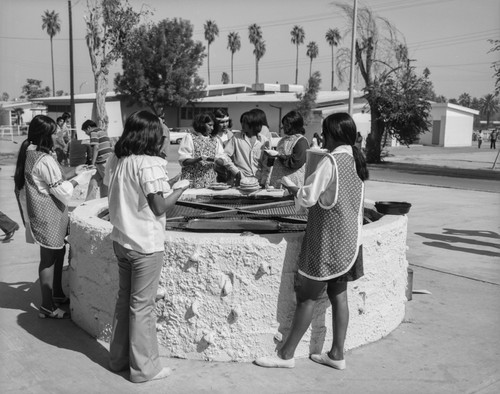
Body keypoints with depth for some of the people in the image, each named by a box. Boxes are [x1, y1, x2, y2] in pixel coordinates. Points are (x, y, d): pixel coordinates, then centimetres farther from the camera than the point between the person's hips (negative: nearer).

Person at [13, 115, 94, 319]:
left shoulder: (30, 155, 7)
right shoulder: (44, 160, -23)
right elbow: (62, 192, -19)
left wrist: (71, 172, 11)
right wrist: (79, 179, -6)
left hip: (43, 215, 10)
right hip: (47, 216, -10)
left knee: (58, 252, 20)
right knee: (49, 258, 0)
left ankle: (57, 294, 34)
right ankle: (47, 307, 12)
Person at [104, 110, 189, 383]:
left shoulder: (115, 160, 4)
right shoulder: (150, 164, -19)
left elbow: (116, 194, 11)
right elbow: (159, 207, -19)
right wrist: (179, 189, -3)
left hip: (121, 240, 7)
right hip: (145, 245, -7)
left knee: (124, 299, 18)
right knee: (141, 305, 3)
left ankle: (118, 358, 31)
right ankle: (144, 367, 16)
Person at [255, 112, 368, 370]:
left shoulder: (330, 161, -17)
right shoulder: (357, 161, 7)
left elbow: (308, 198, -18)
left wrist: (291, 187, 0)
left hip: (326, 240, -8)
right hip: (349, 239, 8)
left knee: (307, 296, -1)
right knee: (339, 295, 12)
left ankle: (286, 355, 9)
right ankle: (337, 354, 20)